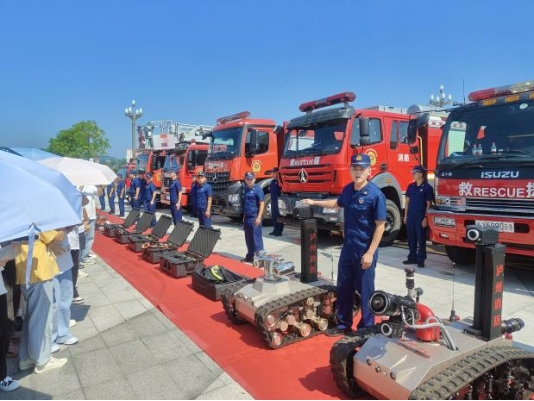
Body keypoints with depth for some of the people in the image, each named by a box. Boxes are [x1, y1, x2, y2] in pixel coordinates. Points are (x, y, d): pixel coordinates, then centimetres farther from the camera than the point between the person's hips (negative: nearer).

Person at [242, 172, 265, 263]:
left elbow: (262, 204, -13)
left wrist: (259, 217, -19)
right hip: (247, 217, 8)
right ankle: (250, 257, 25)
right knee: (248, 238, 14)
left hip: (255, 217, -8)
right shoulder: (245, 189, 13)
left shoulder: (257, 189, -10)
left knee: (256, 238, -5)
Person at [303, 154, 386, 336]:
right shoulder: (348, 190, 4)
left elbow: (380, 225, -16)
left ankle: (366, 329, 23)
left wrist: (370, 253, -19)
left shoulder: (375, 194, -17)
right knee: (344, 288, 15)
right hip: (348, 248, 7)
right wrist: (315, 202, 30)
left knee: (365, 291, 7)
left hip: (365, 251, -7)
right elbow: (338, 204, 26)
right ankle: (344, 324, 31)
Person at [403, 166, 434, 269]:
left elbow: (428, 204, -7)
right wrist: (405, 216, 10)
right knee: (411, 238, 10)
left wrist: (426, 218, -12)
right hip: (410, 216, 5)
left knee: (421, 239, 1)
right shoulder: (411, 186, 10)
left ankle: (421, 260, 7)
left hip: (421, 217, -5)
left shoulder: (427, 187, -5)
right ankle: (412, 258, 20)